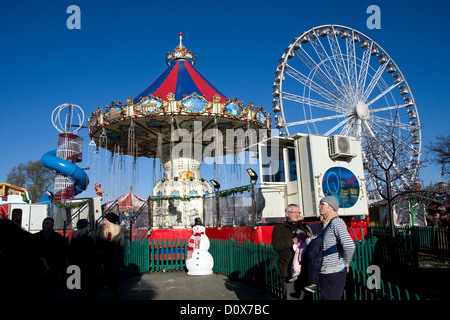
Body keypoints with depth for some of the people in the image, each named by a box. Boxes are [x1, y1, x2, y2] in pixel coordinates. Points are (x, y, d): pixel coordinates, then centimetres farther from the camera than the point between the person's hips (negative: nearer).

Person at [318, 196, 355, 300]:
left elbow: (349, 245, -28)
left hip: (333, 274, -10)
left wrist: (346, 263, -15)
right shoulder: (327, 225, 14)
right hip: (325, 273, 10)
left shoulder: (336, 222, -16)